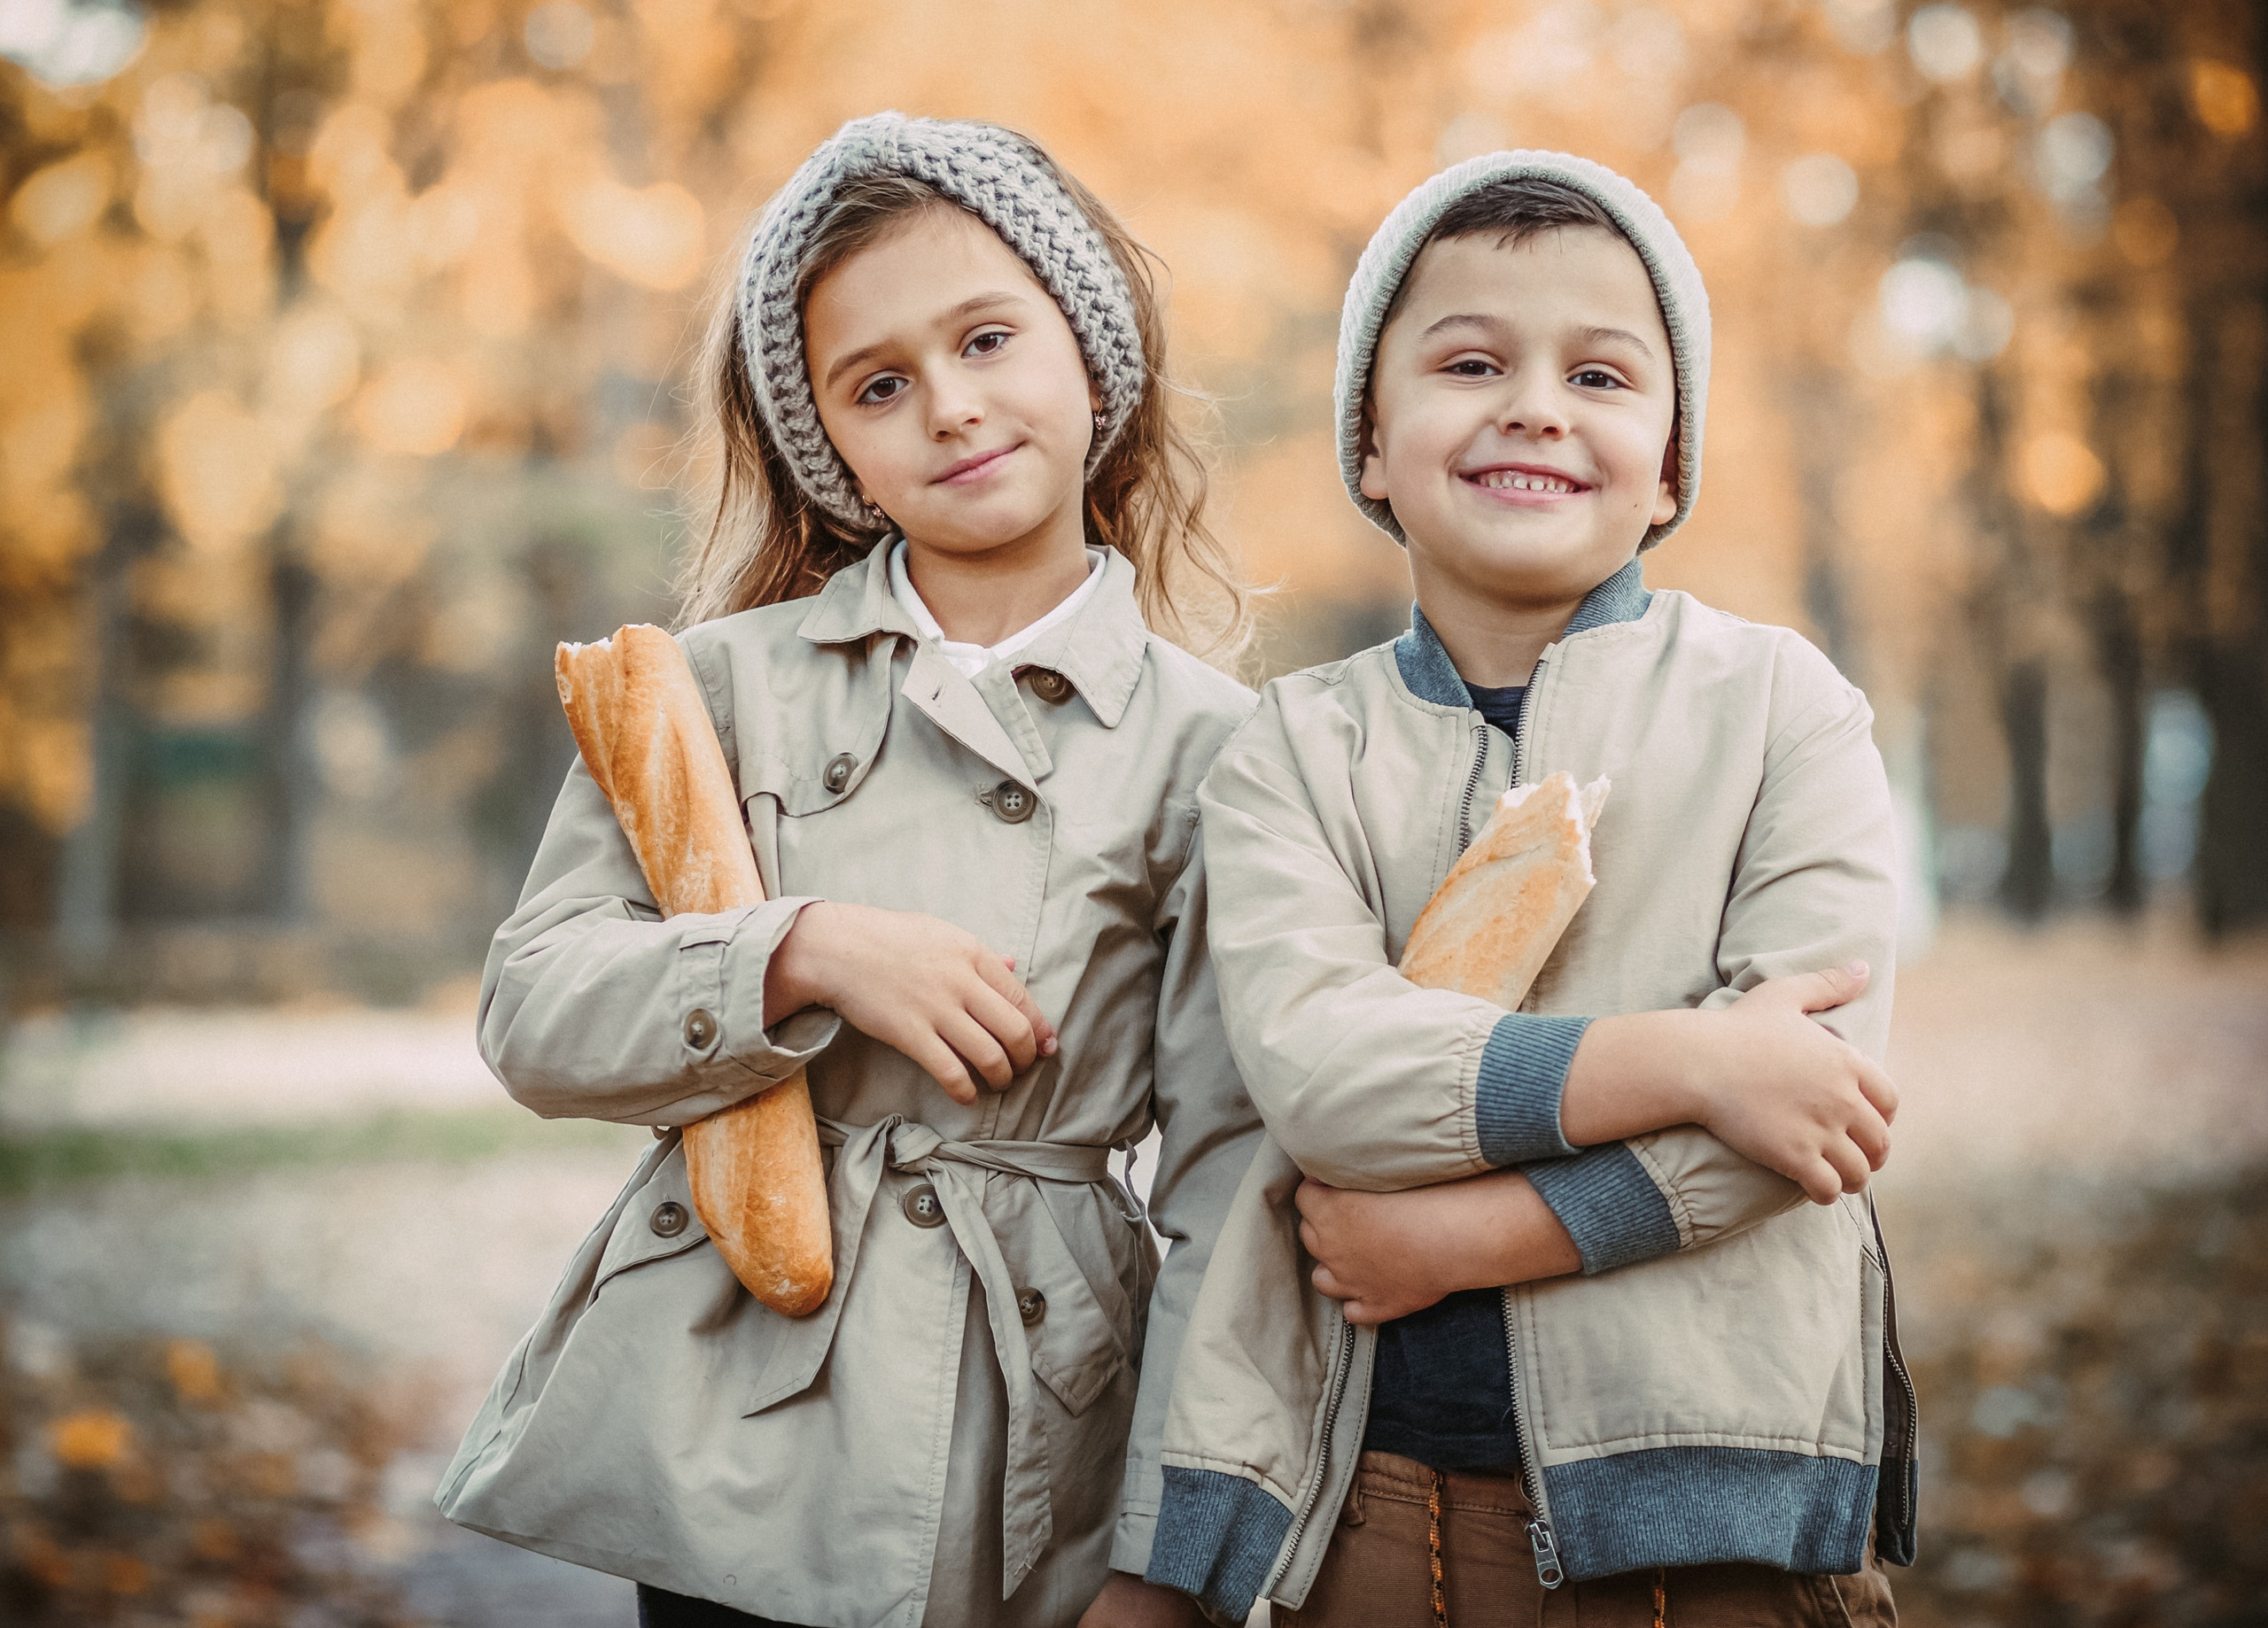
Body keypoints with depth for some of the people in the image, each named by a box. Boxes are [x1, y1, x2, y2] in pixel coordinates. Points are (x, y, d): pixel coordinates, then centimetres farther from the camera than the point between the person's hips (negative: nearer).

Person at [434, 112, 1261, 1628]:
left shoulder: (1209, 745, -1)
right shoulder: (730, 679, 3)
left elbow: (1230, 1172, -3)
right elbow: (535, 1011, 1)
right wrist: (804, 951, -16)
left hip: (1028, 1448, -1)